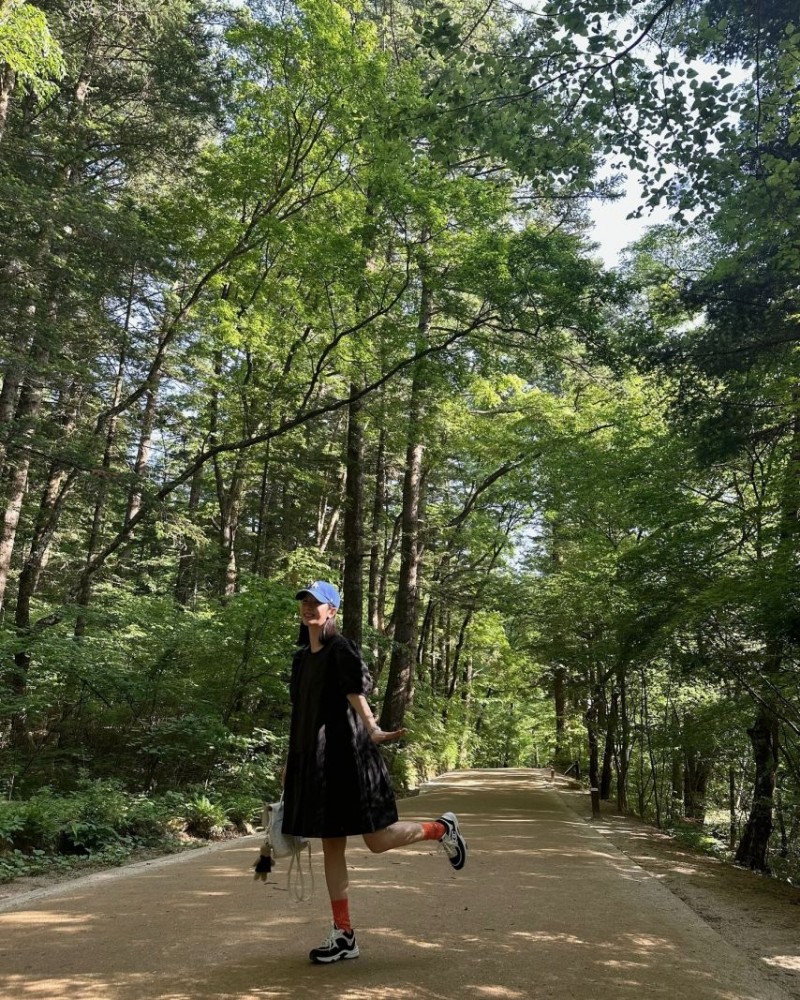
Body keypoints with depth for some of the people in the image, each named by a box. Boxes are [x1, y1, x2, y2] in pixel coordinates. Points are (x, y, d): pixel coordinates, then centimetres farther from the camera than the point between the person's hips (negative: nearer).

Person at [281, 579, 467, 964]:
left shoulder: (341, 650, -10)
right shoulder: (301, 658, 13)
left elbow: (357, 694, -24)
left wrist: (372, 730, -41)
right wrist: (292, 761, 21)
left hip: (346, 754, -7)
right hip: (315, 760, 7)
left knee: (377, 840, -2)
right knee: (331, 847, 10)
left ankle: (441, 828, 24)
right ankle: (343, 935, 20)